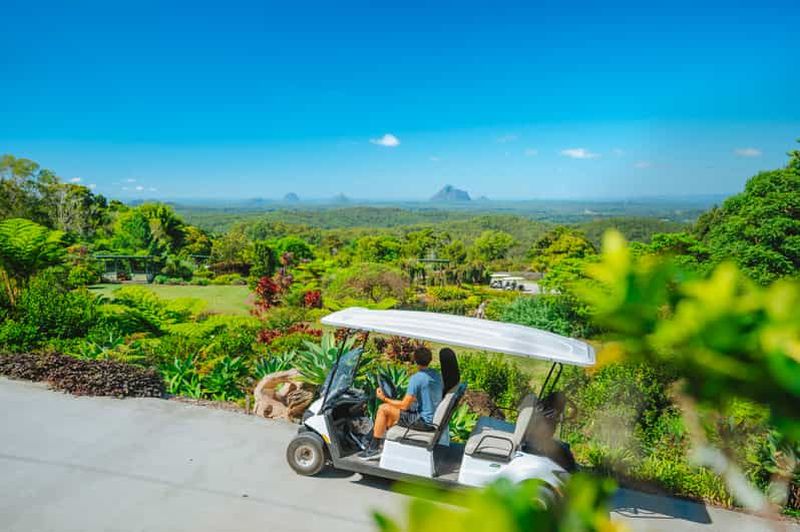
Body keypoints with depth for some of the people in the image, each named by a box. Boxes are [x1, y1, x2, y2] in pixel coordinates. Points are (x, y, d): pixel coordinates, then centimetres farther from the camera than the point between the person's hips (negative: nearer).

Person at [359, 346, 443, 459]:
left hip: (424, 420, -9)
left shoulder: (416, 378, -21)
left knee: (383, 409, -2)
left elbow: (404, 405, -18)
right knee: (392, 406, 21)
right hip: (435, 417, 9)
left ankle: (374, 448, 8)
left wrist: (385, 399, -5)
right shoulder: (437, 374, 4)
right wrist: (411, 398, 20)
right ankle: (383, 443, 32)